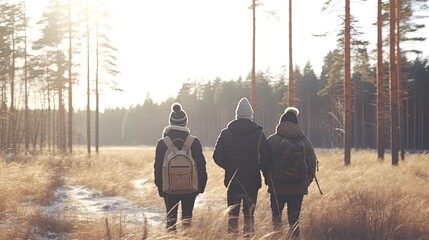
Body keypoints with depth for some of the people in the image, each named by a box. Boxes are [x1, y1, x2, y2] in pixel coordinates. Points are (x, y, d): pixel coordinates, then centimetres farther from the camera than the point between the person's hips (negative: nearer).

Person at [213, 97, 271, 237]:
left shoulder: (225, 133, -1)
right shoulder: (258, 134, -6)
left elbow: (217, 157, 0)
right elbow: (265, 159, -9)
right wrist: (264, 171, 11)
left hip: (232, 181, 1)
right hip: (252, 182, -1)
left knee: (232, 214, 9)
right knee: (249, 214, 6)